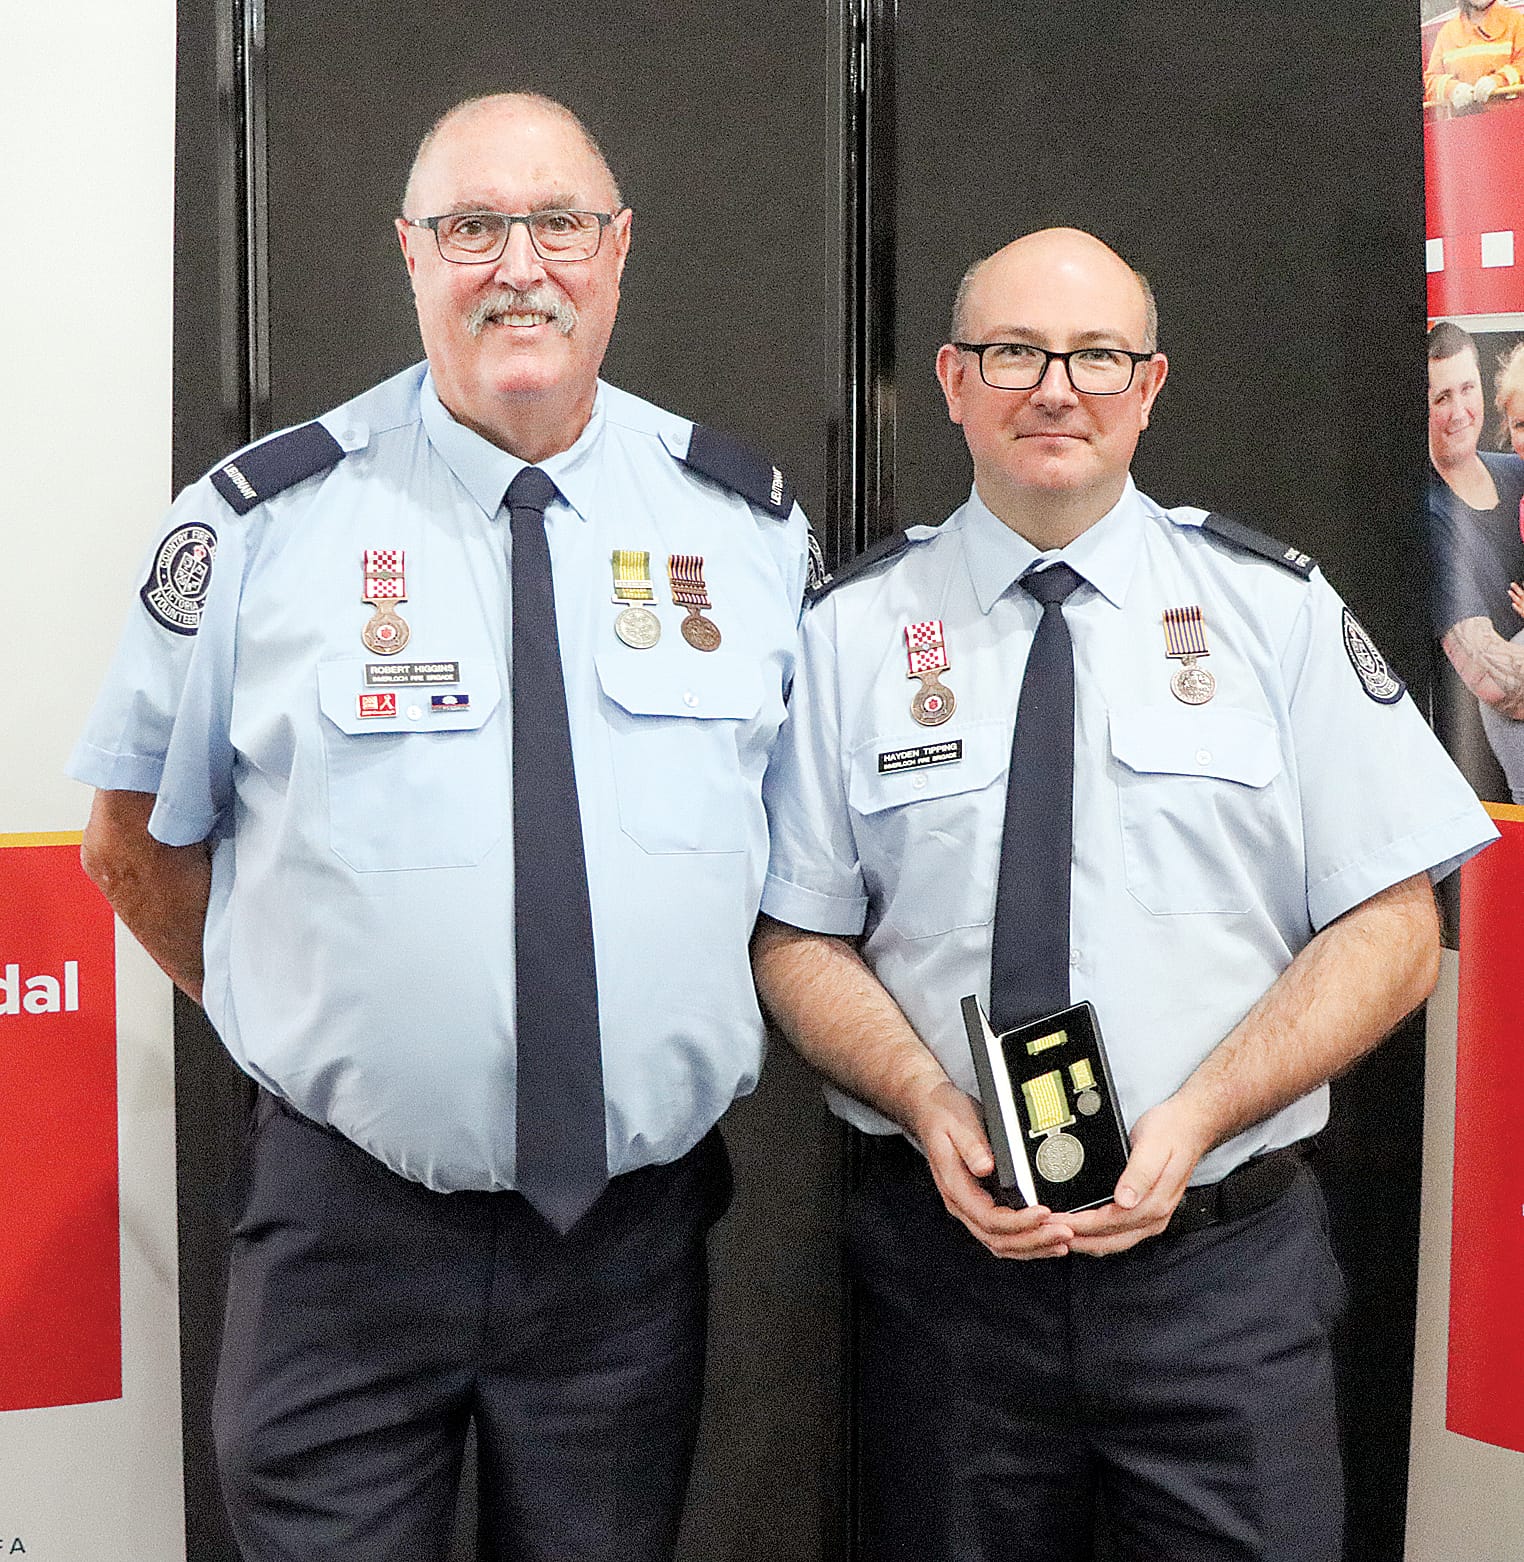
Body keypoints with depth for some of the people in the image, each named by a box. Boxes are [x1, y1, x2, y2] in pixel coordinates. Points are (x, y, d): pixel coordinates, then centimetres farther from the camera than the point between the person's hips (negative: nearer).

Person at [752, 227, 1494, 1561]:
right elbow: (796, 938, 4)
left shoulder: (1277, 607, 0)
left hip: (1223, 1266, 0)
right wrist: (928, 1106, -14)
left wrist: (1193, 1119, -15)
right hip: (947, 1253, 1)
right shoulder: (853, 627, 2)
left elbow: (1393, 928, -1)